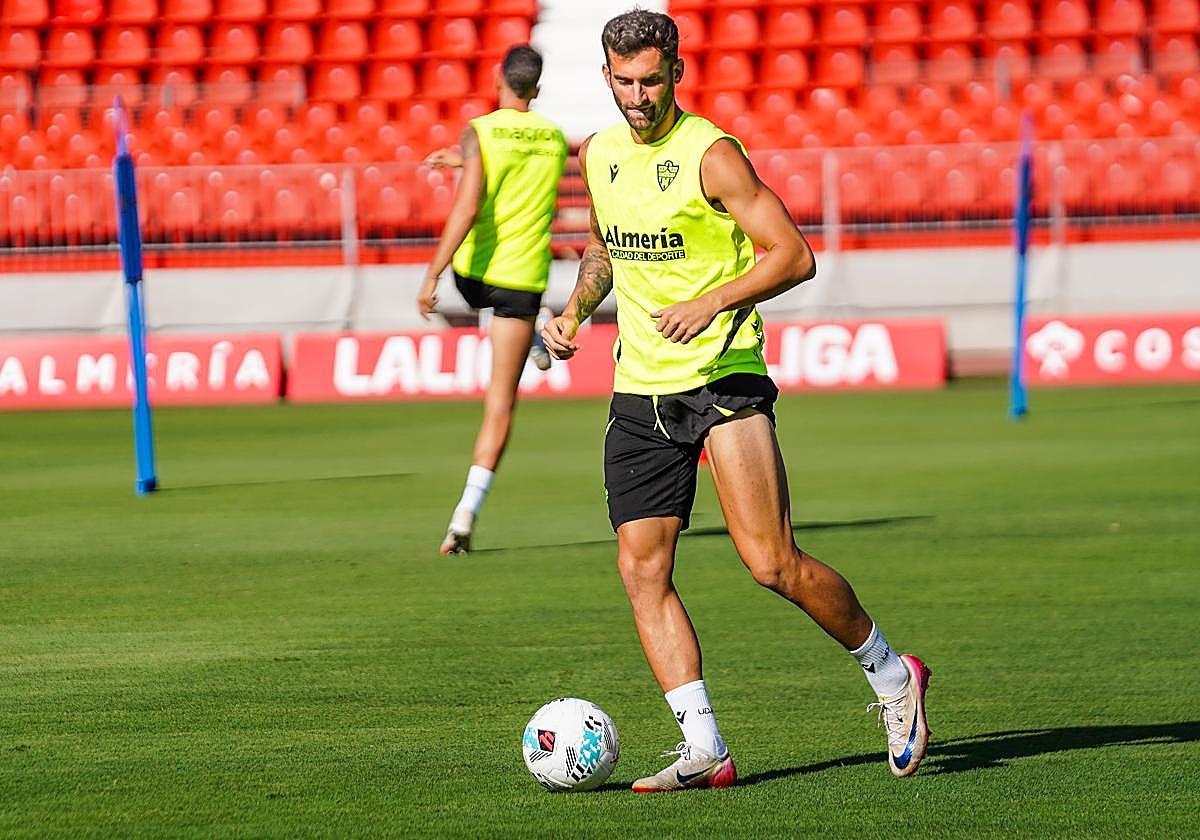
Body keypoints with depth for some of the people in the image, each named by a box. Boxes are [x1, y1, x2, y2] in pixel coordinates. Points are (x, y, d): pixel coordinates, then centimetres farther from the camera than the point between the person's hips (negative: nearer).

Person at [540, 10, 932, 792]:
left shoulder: (709, 154, -10)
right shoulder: (600, 155, 10)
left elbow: (794, 256, -12)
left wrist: (711, 303, -24)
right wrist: (574, 310, 10)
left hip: (723, 375, -6)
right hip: (639, 389, 7)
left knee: (773, 563, -13)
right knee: (642, 571, -4)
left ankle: (891, 674, 9)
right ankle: (704, 749, -2)